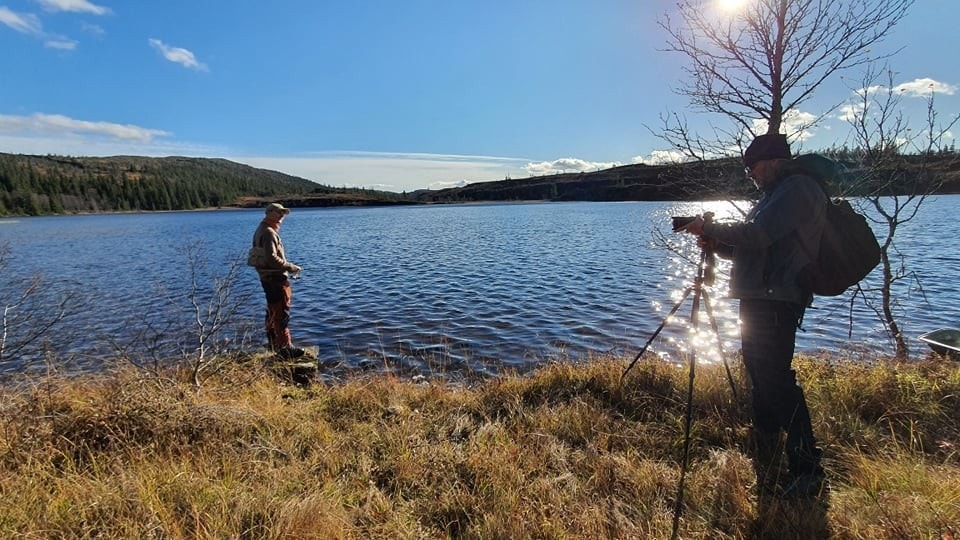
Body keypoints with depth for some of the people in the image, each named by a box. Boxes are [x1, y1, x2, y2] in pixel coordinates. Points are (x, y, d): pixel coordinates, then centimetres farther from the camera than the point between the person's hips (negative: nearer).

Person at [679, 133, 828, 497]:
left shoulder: (797, 188, -9)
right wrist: (717, 244, 3)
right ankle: (765, 444, 33)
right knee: (759, 372, 18)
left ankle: (808, 470, -4)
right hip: (758, 299, 11)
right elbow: (746, 247, 21)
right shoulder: (774, 194, 23)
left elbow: (757, 235, -22)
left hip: (778, 301, -11)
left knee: (776, 378, -12)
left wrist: (709, 228, -11)